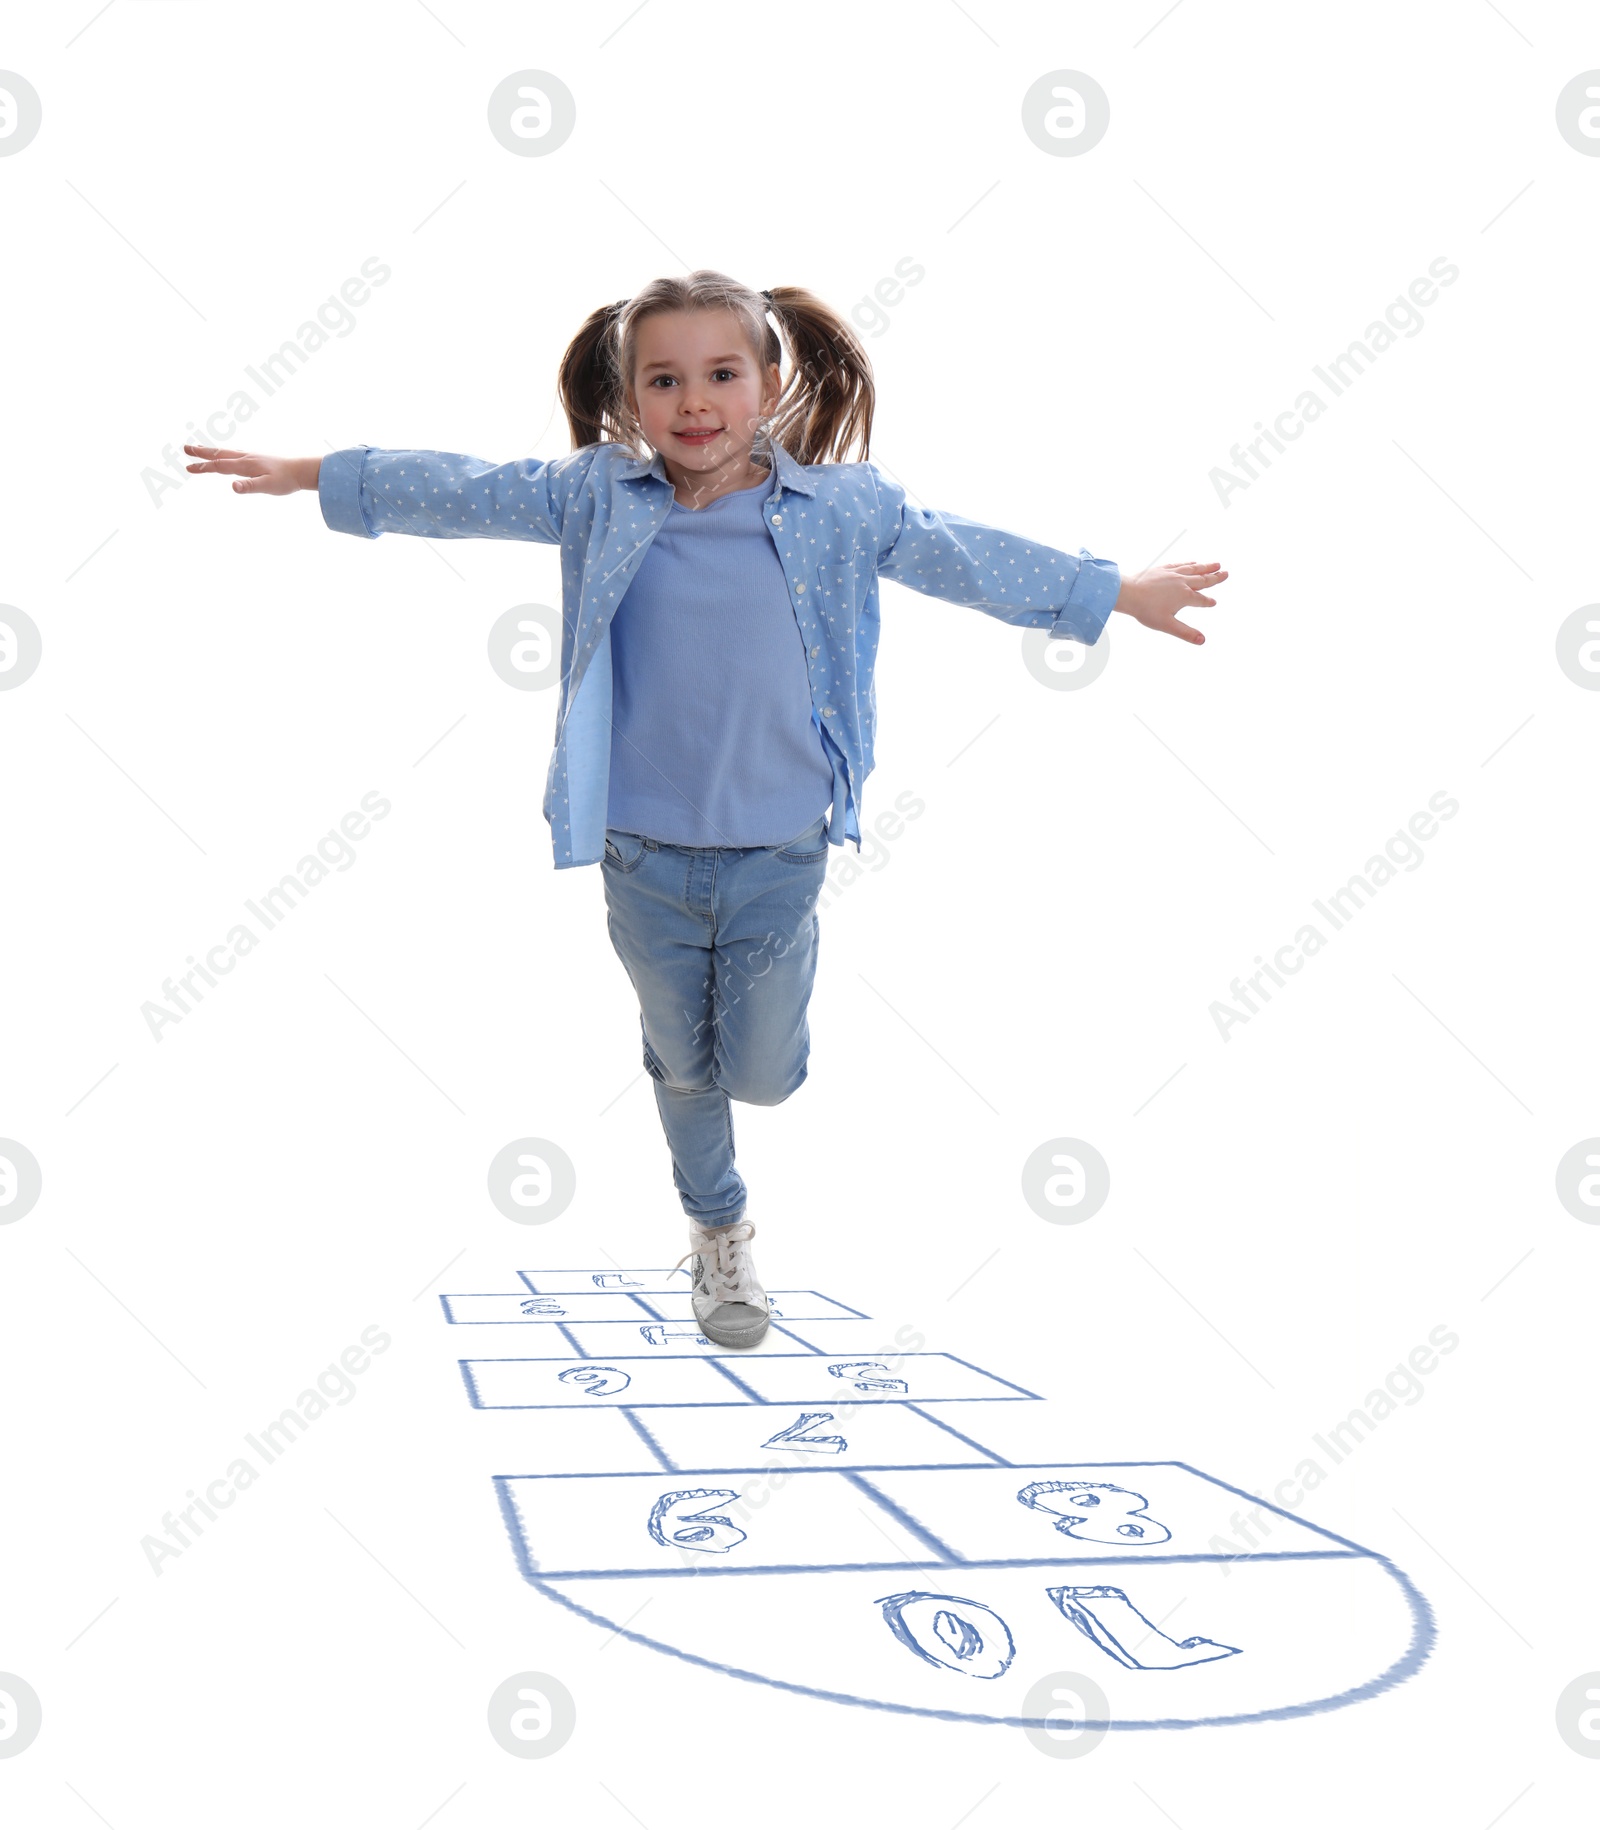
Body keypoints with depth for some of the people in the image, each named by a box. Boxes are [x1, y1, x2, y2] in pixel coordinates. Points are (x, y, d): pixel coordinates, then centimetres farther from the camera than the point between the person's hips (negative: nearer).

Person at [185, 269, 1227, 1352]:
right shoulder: (597, 497, -4)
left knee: (762, 1076, 6)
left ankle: (750, 1013, 43)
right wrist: (311, 476, 10)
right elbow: (463, 493, 5)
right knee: (681, 1062, 17)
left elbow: (966, 559, 2)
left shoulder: (839, 507, -5)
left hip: (779, 855, -1)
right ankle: (719, 1230, 42)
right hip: (645, 854, 1)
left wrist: (1120, 594, 5)